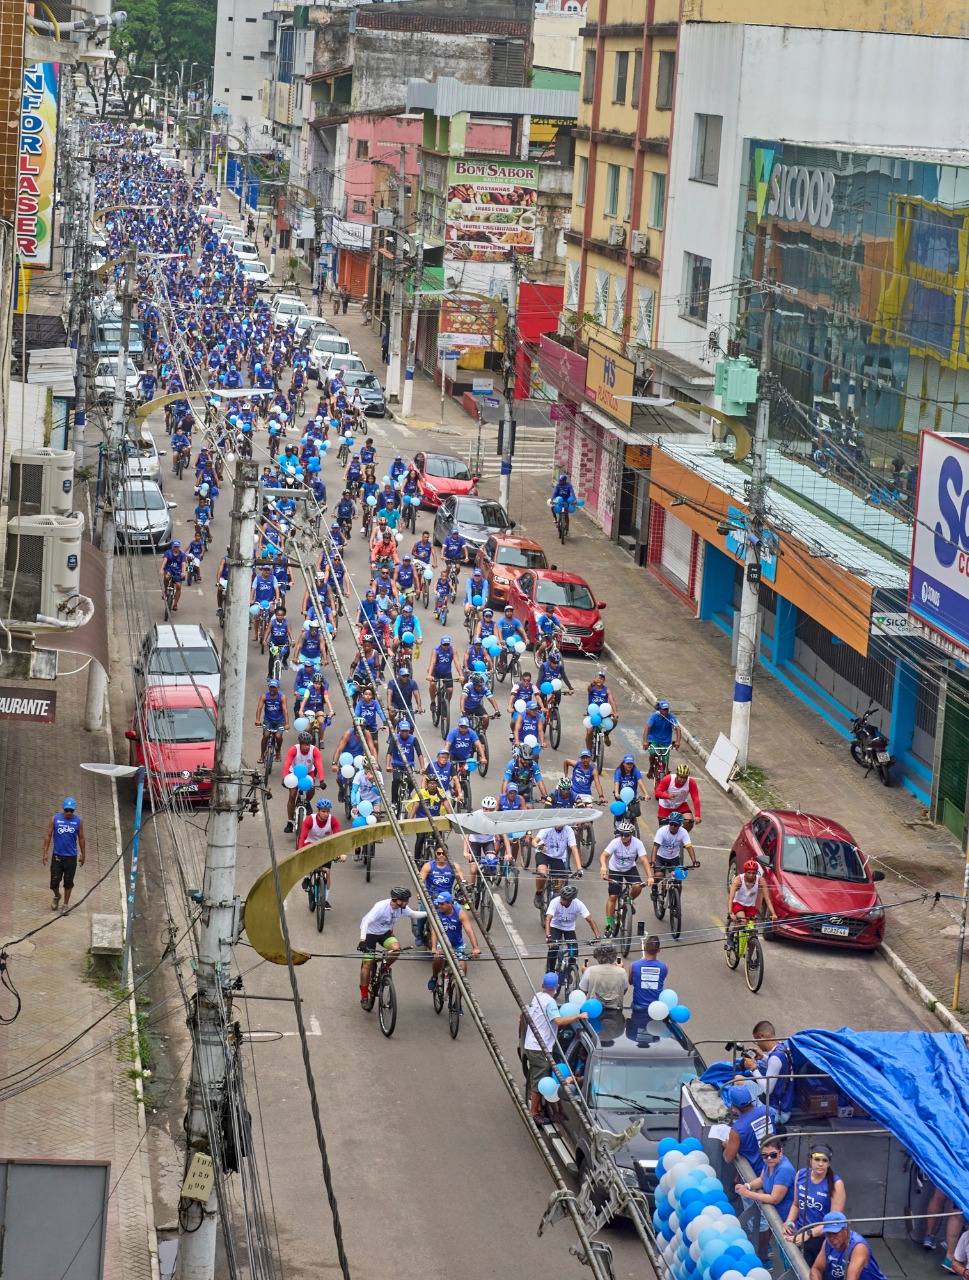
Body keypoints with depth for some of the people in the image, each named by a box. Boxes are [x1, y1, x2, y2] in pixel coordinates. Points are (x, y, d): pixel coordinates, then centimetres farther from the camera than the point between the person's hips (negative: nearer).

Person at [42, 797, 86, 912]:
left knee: (68, 882, 6)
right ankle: (57, 896, 31)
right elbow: (48, 835, -1)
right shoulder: (55, 819, -4)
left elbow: (81, 838, 8)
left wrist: (83, 854, 11)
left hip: (71, 856, 0)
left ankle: (66, 904, 19)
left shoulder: (78, 821, -2)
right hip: (57, 855, 0)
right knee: (54, 881, 1)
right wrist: (45, 853, -4)